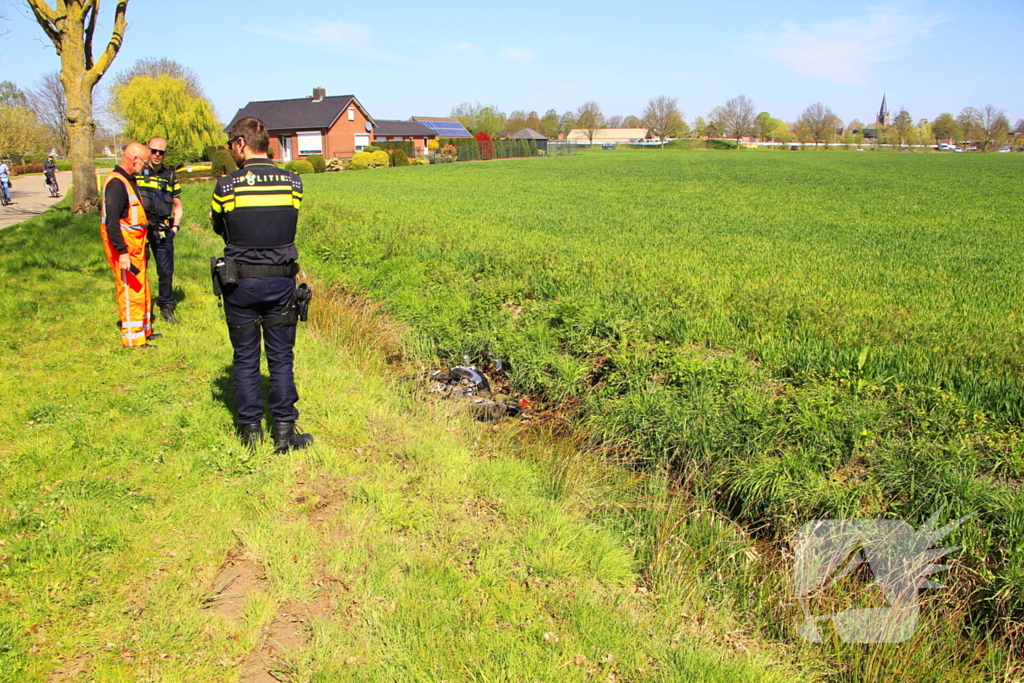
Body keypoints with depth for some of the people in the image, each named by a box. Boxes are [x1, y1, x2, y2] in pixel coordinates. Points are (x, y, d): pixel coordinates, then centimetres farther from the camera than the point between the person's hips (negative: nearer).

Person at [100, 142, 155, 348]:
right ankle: (133, 338, 5)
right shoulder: (116, 183, -19)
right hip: (125, 248, -10)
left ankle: (144, 329, 32)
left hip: (135, 246, 10)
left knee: (142, 289, 19)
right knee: (130, 291, -3)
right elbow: (111, 221, -25)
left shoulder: (128, 180, 14)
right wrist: (122, 252, -27)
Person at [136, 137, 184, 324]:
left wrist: (176, 226, 4)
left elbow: (177, 205, 17)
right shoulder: (136, 172, 3)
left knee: (166, 271, 6)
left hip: (162, 231, 2)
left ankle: (166, 307, 19)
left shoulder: (170, 175, 12)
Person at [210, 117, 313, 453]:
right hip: (281, 281, 1)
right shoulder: (292, 182, -3)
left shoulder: (227, 186, -9)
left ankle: (250, 431, 19)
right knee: (281, 358, 10)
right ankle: (285, 431, 13)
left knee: (245, 359, 11)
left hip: (240, 283, -1)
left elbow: (219, 228, 4)